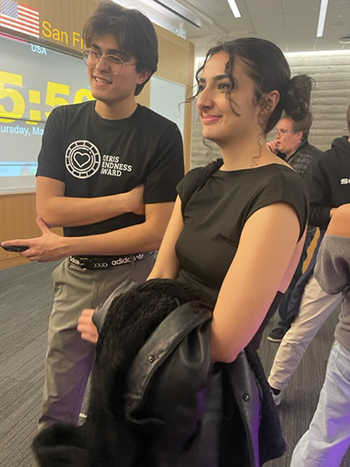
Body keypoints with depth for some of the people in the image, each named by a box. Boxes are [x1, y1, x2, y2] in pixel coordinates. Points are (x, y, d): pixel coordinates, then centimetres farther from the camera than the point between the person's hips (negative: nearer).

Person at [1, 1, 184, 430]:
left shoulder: (161, 135, -13)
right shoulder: (63, 122, -1)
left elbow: (155, 232, -17)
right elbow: (48, 208, -9)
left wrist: (67, 245, -15)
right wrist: (128, 199, -17)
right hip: (74, 279, 3)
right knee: (56, 407, 18)